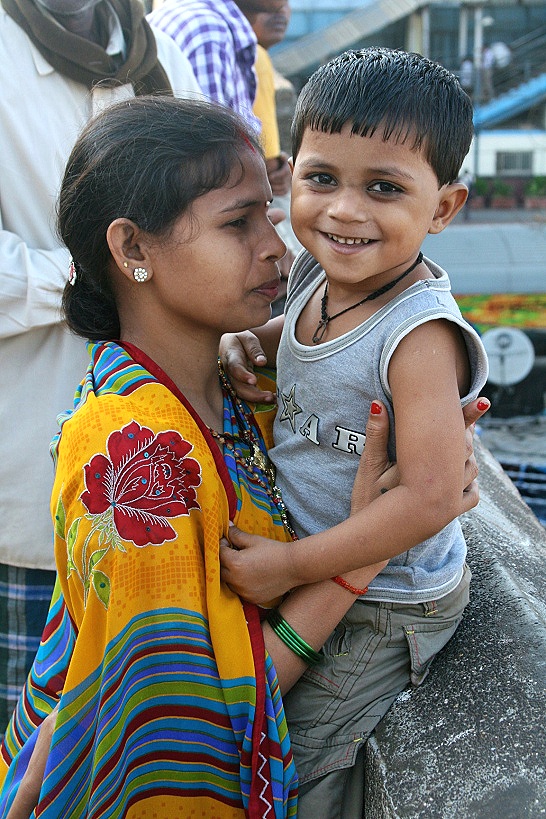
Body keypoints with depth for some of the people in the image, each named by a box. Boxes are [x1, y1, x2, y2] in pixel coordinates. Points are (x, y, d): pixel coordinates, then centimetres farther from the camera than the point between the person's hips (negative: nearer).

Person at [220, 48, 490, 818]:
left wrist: (287, 566, -24)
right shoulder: (318, 271, -7)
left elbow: (427, 502, -32)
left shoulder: (419, 335, -30)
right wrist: (245, 341, -4)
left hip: (386, 607, -8)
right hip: (315, 570, 8)